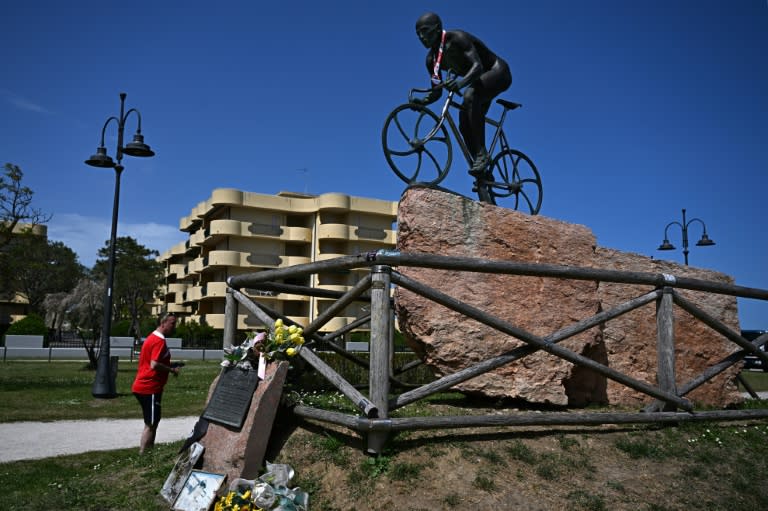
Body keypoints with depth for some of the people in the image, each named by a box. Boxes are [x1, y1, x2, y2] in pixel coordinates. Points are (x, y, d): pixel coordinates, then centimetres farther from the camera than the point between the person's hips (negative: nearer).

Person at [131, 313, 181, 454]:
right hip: (150, 388, -10)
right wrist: (172, 370, -13)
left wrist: (170, 365, 13)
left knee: (152, 422, 17)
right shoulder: (159, 340, -17)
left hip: (144, 386, 10)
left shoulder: (152, 338, 16)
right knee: (151, 424, -4)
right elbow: (154, 365, -25)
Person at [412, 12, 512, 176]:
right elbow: (437, 92, -2)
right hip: (480, 82, 8)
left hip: (498, 72, -8)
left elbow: (477, 66, -36)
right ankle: (483, 174, 4)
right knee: (464, 126, -4)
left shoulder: (457, 38, -24)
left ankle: (482, 154, -34)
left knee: (470, 95, -36)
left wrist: (461, 82, -54)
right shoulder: (431, 59, -2)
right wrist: (422, 101, -22)